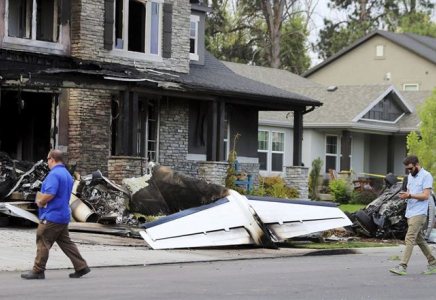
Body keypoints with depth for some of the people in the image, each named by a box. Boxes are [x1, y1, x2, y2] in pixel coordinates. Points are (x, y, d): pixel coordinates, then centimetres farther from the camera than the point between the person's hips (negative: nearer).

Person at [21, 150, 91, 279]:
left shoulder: (54, 174, -16)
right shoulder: (67, 175, 15)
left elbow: (49, 194, -27)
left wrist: (40, 202, -8)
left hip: (51, 216, -9)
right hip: (63, 216, 9)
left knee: (43, 243, -2)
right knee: (66, 243, 13)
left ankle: (38, 271, 1)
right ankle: (81, 267, 11)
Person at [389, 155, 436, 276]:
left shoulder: (426, 176, -9)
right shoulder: (410, 176, 17)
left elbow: (426, 195, -16)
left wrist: (410, 196, -23)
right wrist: (404, 195, 0)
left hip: (419, 213, -9)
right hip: (410, 213, 9)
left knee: (410, 238, -15)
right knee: (420, 240, 12)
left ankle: (403, 266, -18)